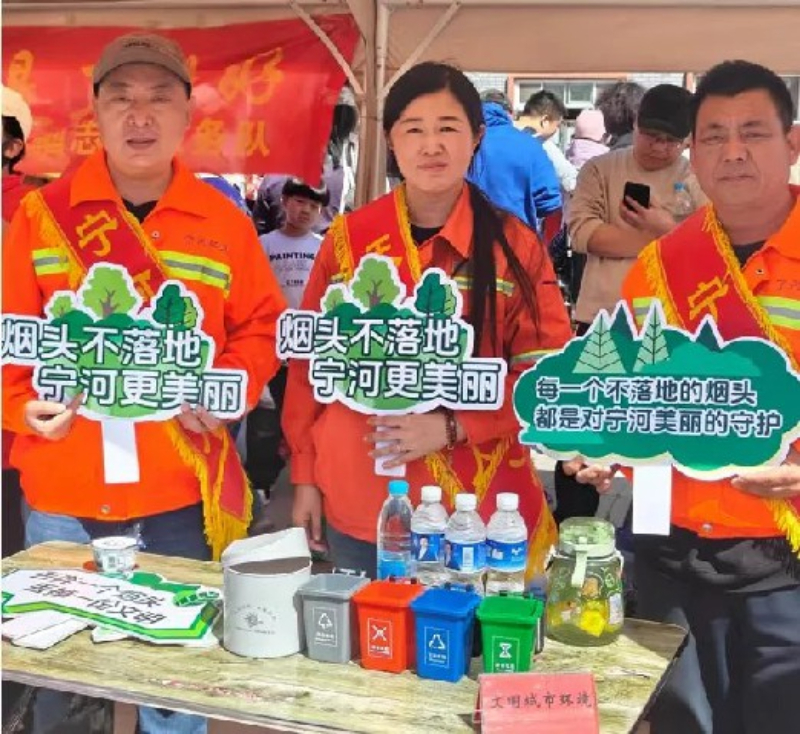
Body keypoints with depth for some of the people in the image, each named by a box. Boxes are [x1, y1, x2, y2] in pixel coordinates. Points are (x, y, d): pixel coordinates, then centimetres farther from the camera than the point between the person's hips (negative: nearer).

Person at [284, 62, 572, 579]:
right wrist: (305, 476, 5)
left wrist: (451, 426, -16)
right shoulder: (349, 237, 0)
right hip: (359, 505, 1)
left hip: (476, 508, -1)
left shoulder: (515, 245, -3)